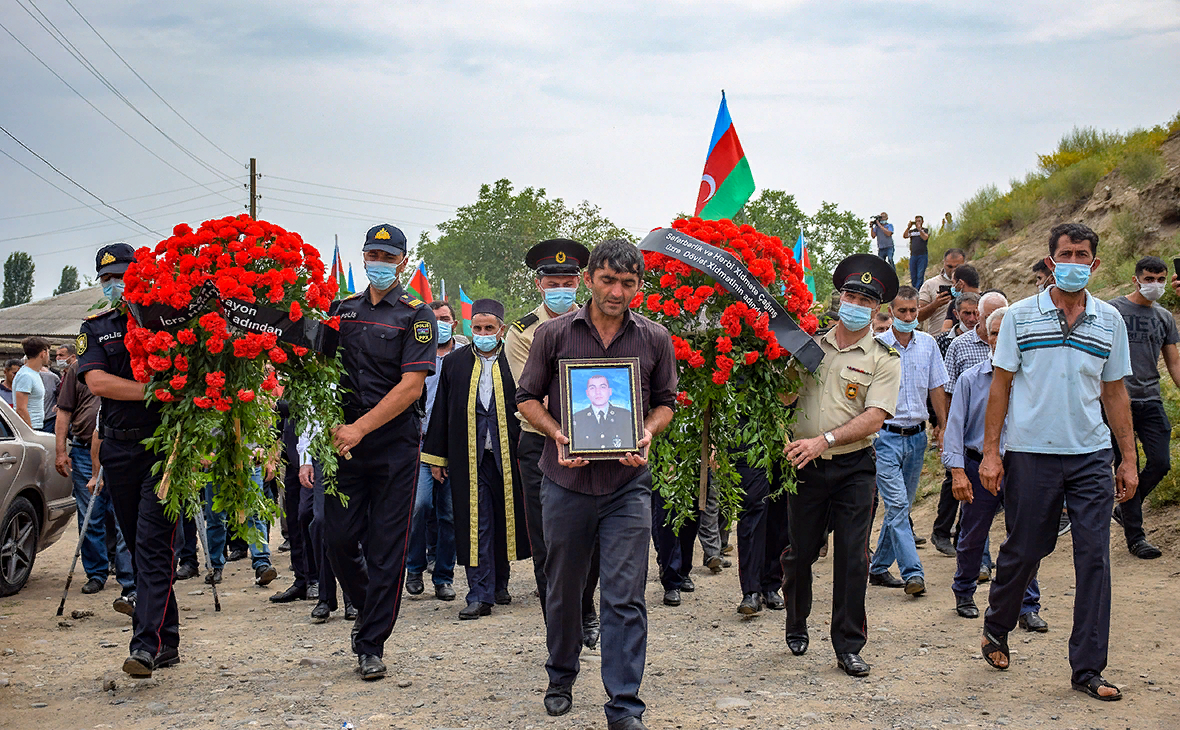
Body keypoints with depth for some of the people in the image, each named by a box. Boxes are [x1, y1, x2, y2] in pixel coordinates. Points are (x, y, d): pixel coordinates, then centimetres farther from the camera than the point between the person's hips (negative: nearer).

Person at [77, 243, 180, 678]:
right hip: (119, 450, 4)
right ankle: (167, 642, 16)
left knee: (153, 545, -11)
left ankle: (146, 645, -15)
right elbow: (97, 382, -4)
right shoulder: (95, 329, 12)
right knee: (138, 547, 8)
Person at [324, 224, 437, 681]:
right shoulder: (342, 310, 11)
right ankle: (368, 608, 29)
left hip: (395, 445, -3)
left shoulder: (416, 316, -2)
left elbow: (411, 387, -10)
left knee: (386, 547, -1)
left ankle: (370, 646, 7)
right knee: (339, 537, 2)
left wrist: (360, 428, -16)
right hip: (345, 442, 3)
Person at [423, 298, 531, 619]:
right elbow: (441, 411, 9)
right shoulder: (454, 363, 6)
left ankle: (499, 585, 27)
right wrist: (436, 457, 7)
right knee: (475, 524, -1)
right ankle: (479, 594, 1)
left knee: (504, 519, 10)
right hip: (468, 457, 0)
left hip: (507, 457, 0)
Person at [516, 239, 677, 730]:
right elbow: (527, 398, 6)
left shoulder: (654, 339, 2)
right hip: (566, 481, 1)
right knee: (563, 588, 14)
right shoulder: (553, 335, -1)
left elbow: (665, 402, 12)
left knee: (625, 597, -5)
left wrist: (647, 434, -8)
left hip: (628, 484, 0)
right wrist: (557, 433, -12)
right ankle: (561, 679, 37)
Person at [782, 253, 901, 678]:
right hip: (806, 466, 2)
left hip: (854, 468, -2)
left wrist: (824, 440, -21)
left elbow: (874, 417, -11)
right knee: (800, 552, 9)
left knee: (852, 557, -2)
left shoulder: (884, 360, 0)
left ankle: (848, 647, 7)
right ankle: (796, 626, 31)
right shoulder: (811, 346, 8)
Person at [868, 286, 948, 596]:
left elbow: (936, 388, 13)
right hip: (886, 435, -5)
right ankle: (912, 573, -14)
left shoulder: (927, 344, 7)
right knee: (896, 504, -13)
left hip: (917, 436, 5)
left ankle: (879, 567, 22)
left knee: (902, 505, 10)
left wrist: (944, 427, 11)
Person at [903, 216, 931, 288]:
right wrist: (908, 227, -11)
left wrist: (919, 229, -17)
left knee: (920, 275, -9)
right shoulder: (911, 231, 16)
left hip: (922, 255, -4)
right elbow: (905, 236, 0)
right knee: (913, 276, 5)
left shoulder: (926, 230, 8)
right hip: (913, 255, 4)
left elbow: (925, 238, -10)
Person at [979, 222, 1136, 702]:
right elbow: (1000, 387, 2)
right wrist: (990, 454, -4)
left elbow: (1115, 394, 12)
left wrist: (1128, 460, 9)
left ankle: (1088, 669, 7)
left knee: (1094, 559, -1)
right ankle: (996, 629, 33)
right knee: (1023, 551, 7)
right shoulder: (1021, 316, 1)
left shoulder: (1110, 321, 8)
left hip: (1092, 456, 2)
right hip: (1031, 452, -2)